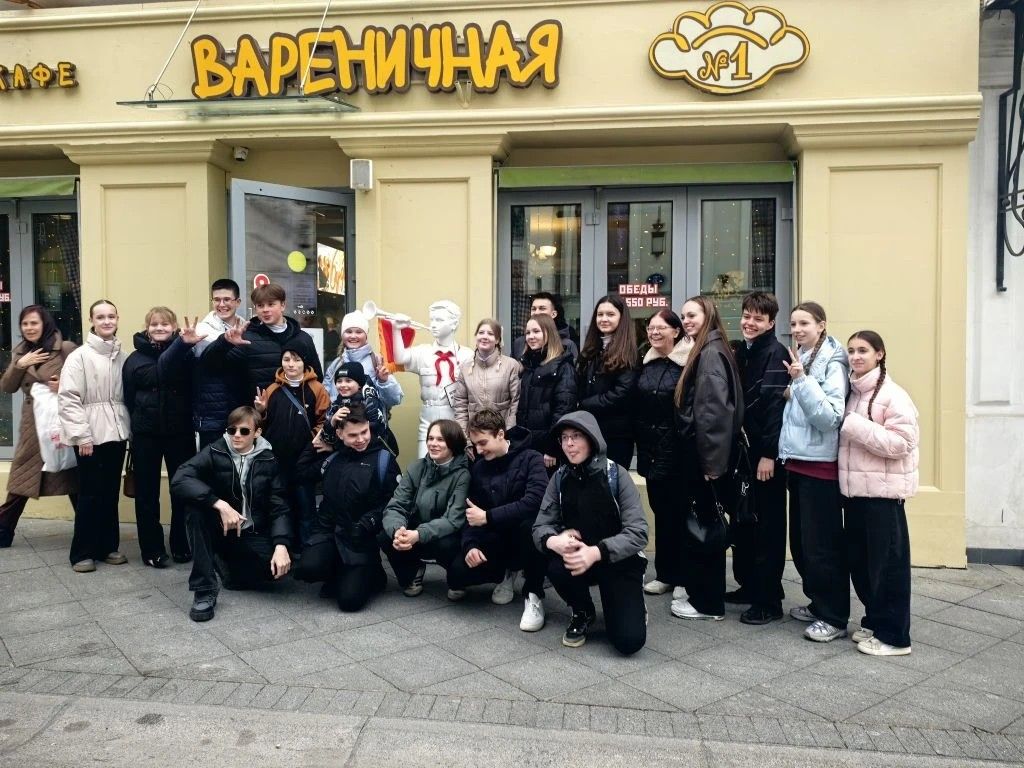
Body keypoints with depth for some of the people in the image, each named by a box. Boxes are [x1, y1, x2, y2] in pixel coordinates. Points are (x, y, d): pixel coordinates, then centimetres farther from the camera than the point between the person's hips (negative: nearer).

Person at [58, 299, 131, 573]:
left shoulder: (122, 356, 8)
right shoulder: (80, 356, -6)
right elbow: (68, 398, -11)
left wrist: (128, 427, 6)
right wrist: (81, 435, -15)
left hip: (116, 433, 5)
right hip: (91, 436, -4)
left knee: (111, 493, 10)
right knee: (90, 495, 0)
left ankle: (107, 547, 21)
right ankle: (83, 552, 10)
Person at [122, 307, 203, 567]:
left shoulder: (184, 353, 0)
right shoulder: (135, 358, 3)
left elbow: (194, 388, -10)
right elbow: (128, 399, 4)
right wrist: (133, 427, -2)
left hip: (180, 432, 0)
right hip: (145, 434, 1)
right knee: (147, 493, 5)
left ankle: (182, 545, 21)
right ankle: (152, 549, 16)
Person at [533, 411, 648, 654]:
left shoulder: (616, 474, -14)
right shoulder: (560, 478, -3)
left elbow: (638, 533, -19)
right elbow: (540, 526, -6)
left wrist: (596, 552, -33)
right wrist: (554, 540, -30)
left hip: (619, 561, -3)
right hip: (577, 557, 3)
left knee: (629, 640, -19)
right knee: (557, 568, -32)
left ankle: (632, 606, 19)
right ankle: (583, 613, 2)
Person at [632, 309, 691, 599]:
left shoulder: (688, 362, -9)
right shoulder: (646, 363, 11)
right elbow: (635, 405, 12)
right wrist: (640, 440, 8)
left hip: (677, 449, -6)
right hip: (650, 448, 6)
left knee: (679, 511, 3)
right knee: (660, 509, 13)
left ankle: (683, 577, 14)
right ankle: (665, 574, 23)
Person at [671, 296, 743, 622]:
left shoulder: (710, 353, -15)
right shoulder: (706, 351, 16)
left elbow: (714, 410, -22)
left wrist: (712, 460, -23)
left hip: (706, 454, -10)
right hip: (701, 451, 10)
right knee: (702, 523, 15)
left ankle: (708, 603, 9)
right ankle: (701, 593, 26)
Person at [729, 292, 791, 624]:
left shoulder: (775, 354, -10)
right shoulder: (740, 351, 13)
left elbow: (775, 406, -17)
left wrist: (768, 454, -21)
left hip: (765, 452, -8)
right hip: (742, 450, 8)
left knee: (767, 525, -2)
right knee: (742, 520, 15)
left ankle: (769, 600, 5)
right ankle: (749, 585, 28)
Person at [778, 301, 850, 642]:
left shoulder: (832, 363, -10)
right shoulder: (798, 359, 12)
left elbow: (831, 417, -21)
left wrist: (802, 381, -25)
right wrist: (790, 392, 4)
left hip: (821, 464, -8)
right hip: (797, 461, 8)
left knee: (822, 544, -2)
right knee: (800, 541, 15)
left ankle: (834, 617, 9)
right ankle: (817, 603, 29)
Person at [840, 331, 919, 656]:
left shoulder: (892, 394, -13)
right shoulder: (851, 392, 12)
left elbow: (902, 442, -21)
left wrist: (854, 426, -21)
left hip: (882, 491, -8)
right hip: (854, 488, 8)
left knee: (887, 562, 0)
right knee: (859, 561, 15)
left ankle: (893, 635, 10)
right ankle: (874, 621, 30)